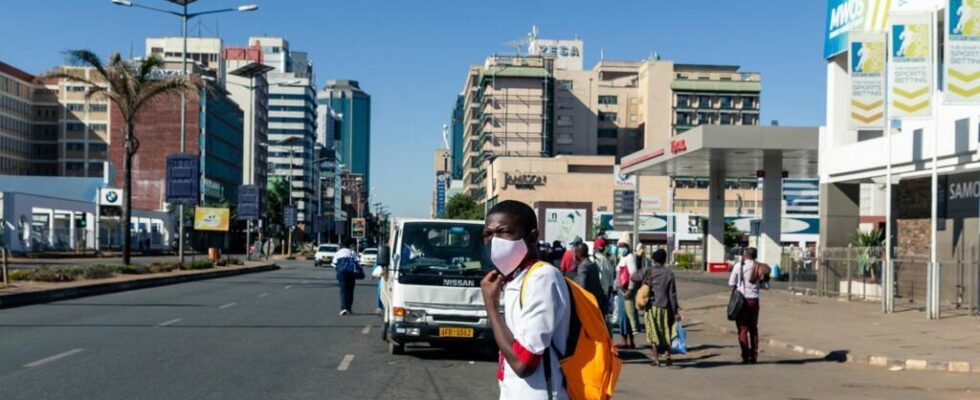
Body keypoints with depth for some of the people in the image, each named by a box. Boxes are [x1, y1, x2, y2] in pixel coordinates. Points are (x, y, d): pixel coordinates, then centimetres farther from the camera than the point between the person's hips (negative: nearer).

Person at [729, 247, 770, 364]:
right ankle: (754, 356, 17)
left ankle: (746, 356, -4)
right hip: (754, 300, 3)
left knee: (743, 329, 3)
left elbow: (731, 283, -4)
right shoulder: (760, 268, -1)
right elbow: (766, 286, 1)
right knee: (753, 328, 16)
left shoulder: (739, 266, -7)